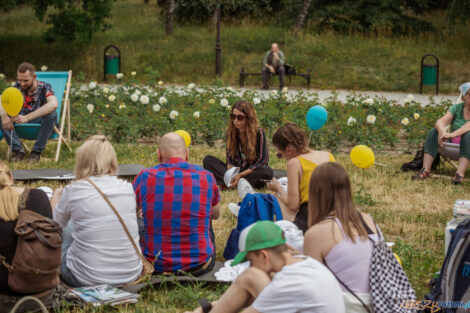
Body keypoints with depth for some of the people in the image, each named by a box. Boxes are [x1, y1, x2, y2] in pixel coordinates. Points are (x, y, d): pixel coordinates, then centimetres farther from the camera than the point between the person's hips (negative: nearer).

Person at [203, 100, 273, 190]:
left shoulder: (259, 133, -11)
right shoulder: (231, 133, 1)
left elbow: (263, 161, -14)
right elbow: (230, 159, 3)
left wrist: (241, 175, -24)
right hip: (235, 172, 3)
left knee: (268, 171, -36)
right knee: (207, 160, -14)